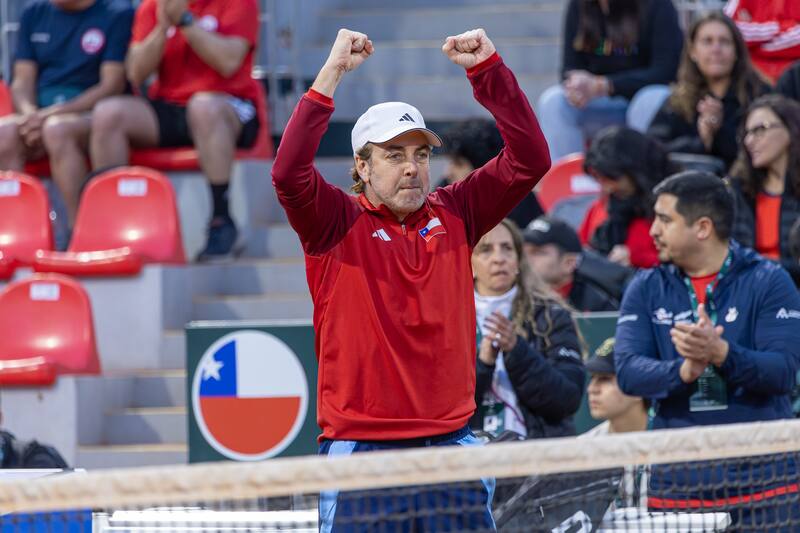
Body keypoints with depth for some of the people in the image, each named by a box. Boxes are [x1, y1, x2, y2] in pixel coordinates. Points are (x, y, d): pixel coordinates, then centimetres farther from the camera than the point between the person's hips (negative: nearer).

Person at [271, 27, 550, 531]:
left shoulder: (455, 215, 9)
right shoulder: (338, 223, 0)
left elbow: (529, 160, 5)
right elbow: (289, 173, -18)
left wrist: (488, 68, -5)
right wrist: (332, 73, -20)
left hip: (451, 441, 3)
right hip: (359, 446, -3)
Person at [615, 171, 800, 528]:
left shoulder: (769, 282, -1)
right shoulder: (646, 289, 7)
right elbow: (627, 371, -6)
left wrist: (721, 352, -30)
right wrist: (684, 372, -25)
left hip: (760, 476, -2)